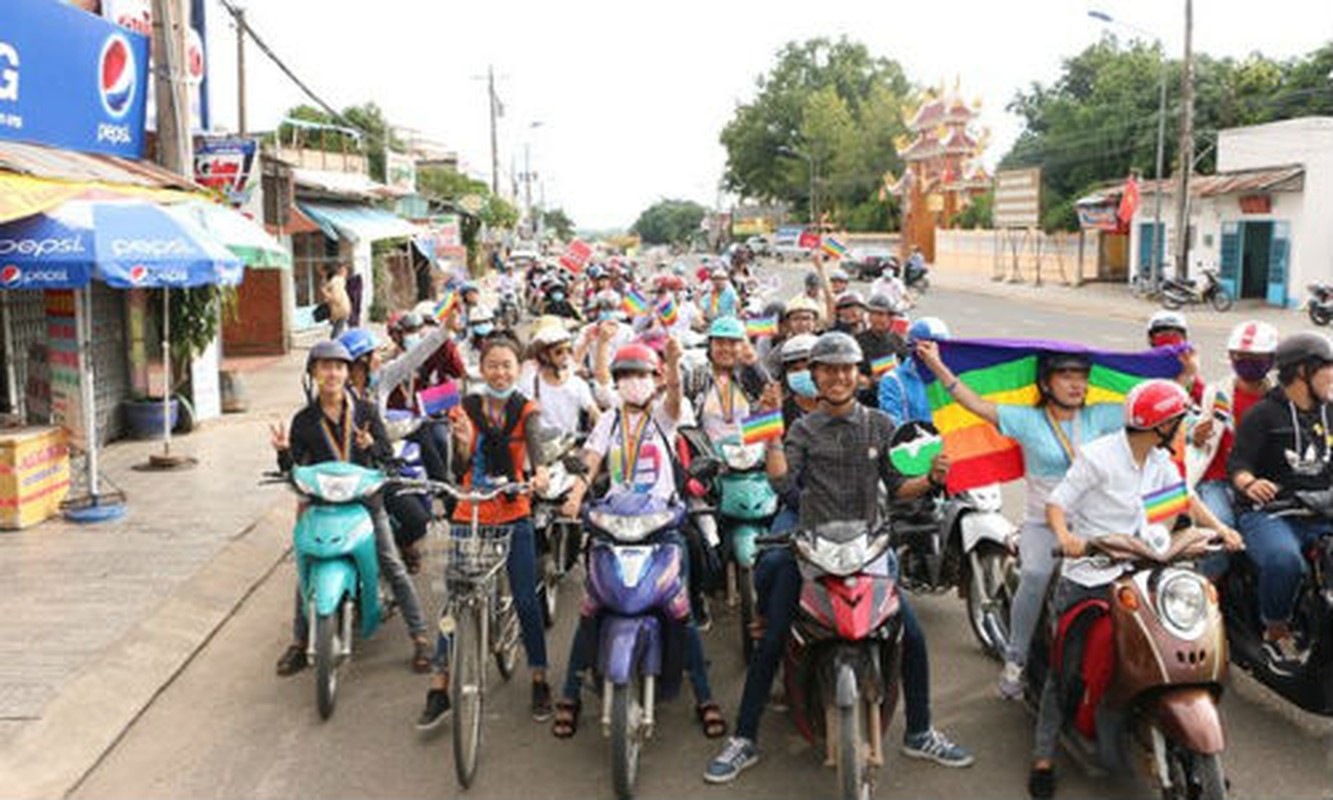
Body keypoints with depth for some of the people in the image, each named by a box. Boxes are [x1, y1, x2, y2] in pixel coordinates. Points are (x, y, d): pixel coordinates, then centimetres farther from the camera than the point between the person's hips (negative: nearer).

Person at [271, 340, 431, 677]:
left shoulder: (365, 411, 2)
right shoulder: (304, 420, 3)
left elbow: (387, 454, -1)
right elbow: (292, 469, 1)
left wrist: (371, 445, -22)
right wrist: (283, 451, -19)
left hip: (366, 500, -1)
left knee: (394, 568, -3)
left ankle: (420, 636, 5)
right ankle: (299, 642, 16)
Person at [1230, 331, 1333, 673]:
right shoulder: (1263, 414, -2)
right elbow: (1238, 462, -9)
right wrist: (1249, 483, -31)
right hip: (1269, 514, -6)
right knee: (1284, 559, -35)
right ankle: (1276, 633, -11)